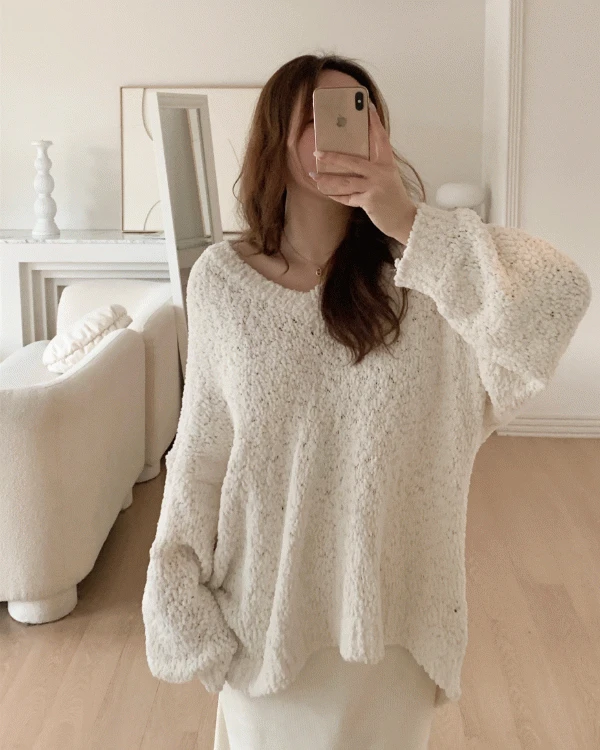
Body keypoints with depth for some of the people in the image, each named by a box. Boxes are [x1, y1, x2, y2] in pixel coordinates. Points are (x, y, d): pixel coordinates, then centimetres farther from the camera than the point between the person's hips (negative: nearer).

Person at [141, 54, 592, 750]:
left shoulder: (421, 272, -13)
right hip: (265, 599, 1)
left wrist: (409, 224, -35)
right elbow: (200, 446, -2)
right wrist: (176, 586, 0)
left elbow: (559, 298, -30)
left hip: (387, 593, 0)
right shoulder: (219, 277, -9)